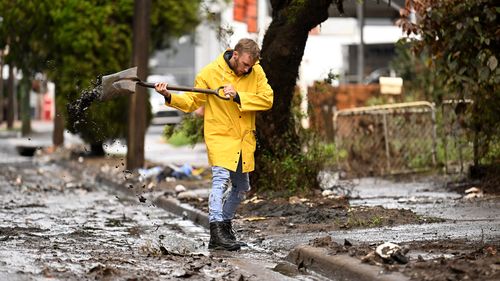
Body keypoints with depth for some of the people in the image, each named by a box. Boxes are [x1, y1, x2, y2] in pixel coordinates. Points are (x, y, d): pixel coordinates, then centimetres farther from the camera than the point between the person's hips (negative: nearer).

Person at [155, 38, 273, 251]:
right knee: (220, 178, -23)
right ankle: (216, 233, -30)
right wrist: (170, 97, -21)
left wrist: (238, 96, -21)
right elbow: (191, 102, -3)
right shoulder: (210, 72, -9)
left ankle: (225, 223, 38)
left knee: (241, 187, 17)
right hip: (219, 136, -5)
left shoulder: (256, 72, 0)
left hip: (244, 140, 5)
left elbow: (267, 99, -10)